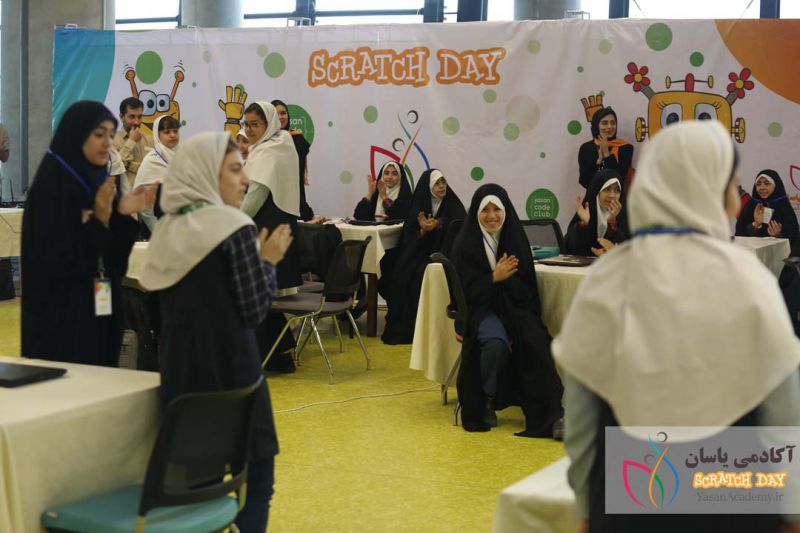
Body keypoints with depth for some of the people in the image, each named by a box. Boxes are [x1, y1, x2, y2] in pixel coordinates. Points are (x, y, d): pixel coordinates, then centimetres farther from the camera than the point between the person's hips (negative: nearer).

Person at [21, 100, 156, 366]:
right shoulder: (50, 187, -13)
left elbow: (112, 257, 9)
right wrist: (98, 220, -23)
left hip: (100, 310, 7)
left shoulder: (99, 182, 9)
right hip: (62, 316, -7)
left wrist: (122, 215, -6)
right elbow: (55, 259, -18)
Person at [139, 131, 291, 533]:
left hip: (179, 366, 7)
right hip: (228, 367, -7)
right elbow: (253, 311, -13)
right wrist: (268, 261, 2)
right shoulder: (235, 227, -11)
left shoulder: (167, 229, 10)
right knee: (255, 476, 2)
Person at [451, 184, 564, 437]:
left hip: (516, 307, 3)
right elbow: (467, 288, -5)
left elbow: (528, 283, 7)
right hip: (482, 309, -3)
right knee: (496, 341, -35)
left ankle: (551, 415, -30)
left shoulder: (515, 237, 9)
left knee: (536, 341, -28)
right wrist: (495, 277, -21)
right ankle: (487, 402, -11)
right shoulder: (465, 243, 0)